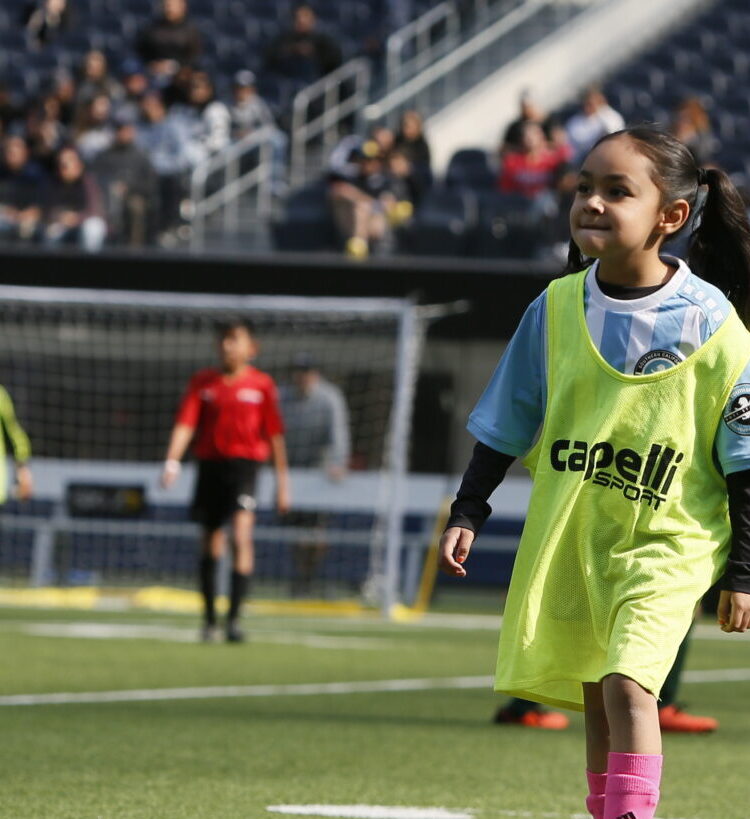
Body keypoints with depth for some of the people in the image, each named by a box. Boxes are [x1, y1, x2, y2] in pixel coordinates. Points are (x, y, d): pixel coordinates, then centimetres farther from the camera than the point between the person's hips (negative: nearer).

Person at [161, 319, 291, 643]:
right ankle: (209, 619, 22)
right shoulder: (203, 382, 6)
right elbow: (185, 424, -1)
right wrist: (172, 461, -16)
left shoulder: (261, 385, 1)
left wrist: (282, 481, 8)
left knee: (241, 534, -20)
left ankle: (234, 616, -24)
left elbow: (275, 434, 6)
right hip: (210, 464, 3)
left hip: (244, 462, -3)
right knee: (210, 544, 9)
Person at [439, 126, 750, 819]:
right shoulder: (558, 309, -1)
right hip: (567, 537, 5)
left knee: (627, 683, -21)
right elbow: (509, 424, 10)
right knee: (596, 702, 11)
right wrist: (468, 512, 5)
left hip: (665, 539, -4)